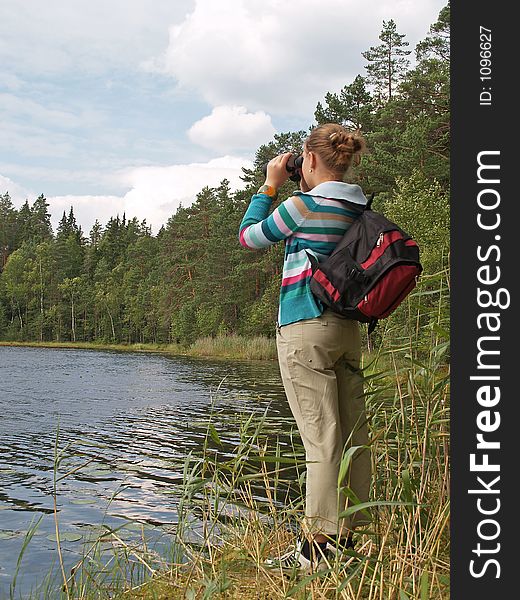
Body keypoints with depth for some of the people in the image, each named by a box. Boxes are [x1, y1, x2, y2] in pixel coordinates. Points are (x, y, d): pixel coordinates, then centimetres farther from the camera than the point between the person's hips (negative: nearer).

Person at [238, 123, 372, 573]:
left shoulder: (306, 204, -9)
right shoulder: (358, 209, 11)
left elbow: (249, 237, 2)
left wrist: (270, 185, 9)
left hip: (306, 329, -8)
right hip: (348, 329, 8)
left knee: (321, 439, -8)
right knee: (353, 436, 7)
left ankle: (319, 544, -4)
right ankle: (347, 536, 16)